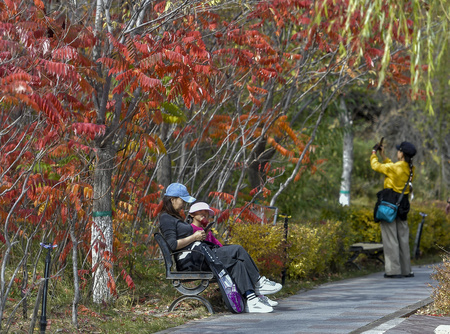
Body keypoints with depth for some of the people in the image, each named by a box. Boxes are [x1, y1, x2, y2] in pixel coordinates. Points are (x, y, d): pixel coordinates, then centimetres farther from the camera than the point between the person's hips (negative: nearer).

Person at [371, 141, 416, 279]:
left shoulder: (395, 167, -15)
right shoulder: (410, 169, 6)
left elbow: (376, 166, -2)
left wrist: (374, 153, 15)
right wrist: (383, 155, 30)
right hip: (403, 204, 7)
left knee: (390, 238, -3)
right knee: (403, 238, 13)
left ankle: (394, 270, -5)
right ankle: (406, 270, 17)